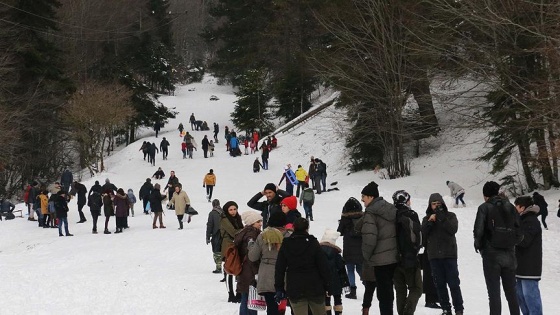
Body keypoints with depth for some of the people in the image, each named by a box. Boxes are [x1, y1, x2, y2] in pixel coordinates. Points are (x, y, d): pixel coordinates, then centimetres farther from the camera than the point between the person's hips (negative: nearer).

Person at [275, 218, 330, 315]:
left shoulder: (285, 245, 1)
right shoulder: (313, 244, -5)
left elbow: (279, 268, 3)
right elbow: (324, 267, -5)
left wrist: (279, 288, 8)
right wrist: (327, 286, 3)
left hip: (294, 289, 1)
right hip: (315, 288, -1)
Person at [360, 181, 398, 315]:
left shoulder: (371, 213, -13)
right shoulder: (392, 209, 11)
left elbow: (369, 237, -20)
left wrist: (366, 256, -6)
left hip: (380, 259, -7)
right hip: (394, 257, 8)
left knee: (383, 292, -2)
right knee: (388, 290, 18)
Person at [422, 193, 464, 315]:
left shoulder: (450, 216, 4)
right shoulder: (427, 218, 12)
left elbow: (453, 229, -13)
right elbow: (423, 233, -1)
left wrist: (441, 218, -20)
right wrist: (429, 222, -15)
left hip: (449, 254, -3)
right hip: (434, 256, 3)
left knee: (453, 283, -3)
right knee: (440, 284, 5)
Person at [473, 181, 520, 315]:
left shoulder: (485, 207, -7)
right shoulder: (510, 207, 6)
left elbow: (478, 230, -14)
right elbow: (518, 230, 4)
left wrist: (478, 245, 3)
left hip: (491, 254, -4)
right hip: (509, 254, 4)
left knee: (494, 292, -2)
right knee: (511, 292, 13)